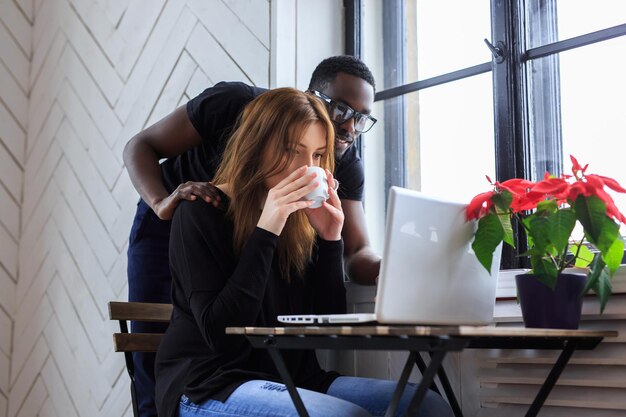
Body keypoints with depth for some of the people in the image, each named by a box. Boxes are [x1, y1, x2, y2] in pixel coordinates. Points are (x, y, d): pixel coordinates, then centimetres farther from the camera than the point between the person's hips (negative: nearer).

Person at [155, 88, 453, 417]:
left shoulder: (300, 221, 7)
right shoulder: (201, 212, -7)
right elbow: (220, 334, -17)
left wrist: (330, 240, -5)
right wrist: (266, 232, -20)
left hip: (292, 381, 6)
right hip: (209, 387, -6)